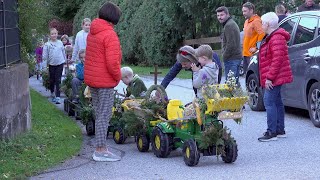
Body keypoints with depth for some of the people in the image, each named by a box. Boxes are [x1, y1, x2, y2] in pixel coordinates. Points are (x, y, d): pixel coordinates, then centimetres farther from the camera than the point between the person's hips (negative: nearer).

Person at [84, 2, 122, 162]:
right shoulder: (110, 35, -16)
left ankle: (101, 148, 22)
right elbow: (112, 62, -23)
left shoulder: (92, 33, 12)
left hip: (92, 79, 9)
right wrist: (118, 76, -6)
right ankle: (100, 151, -2)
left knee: (99, 114, 16)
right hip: (105, 81, -9)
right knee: (104, 116, -4)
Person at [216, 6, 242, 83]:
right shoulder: (232, 23, 19)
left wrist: (224, 56, -11)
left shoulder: (229, 25, -15)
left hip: (231, 59, -11)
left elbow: (231, 44, -22)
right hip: (237, 57, 11)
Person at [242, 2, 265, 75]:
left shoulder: (256, 21, -12)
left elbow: (262, 34, -23)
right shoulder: (247, 21, 18)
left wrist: (256, 48, -19)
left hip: (252, 54, -10)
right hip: (246, 53, 10)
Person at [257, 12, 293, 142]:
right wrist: (268, 77, 21)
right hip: (276, 78, 11)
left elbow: (277, 60, -25)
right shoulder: (270, 37, 18)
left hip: (274, 78, -11)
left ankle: (272, 132, -14)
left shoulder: (276, 38, -18)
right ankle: (280, 130, 21)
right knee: (277, 102, 14)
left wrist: (269, 77, -24)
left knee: (269, 102, -13)